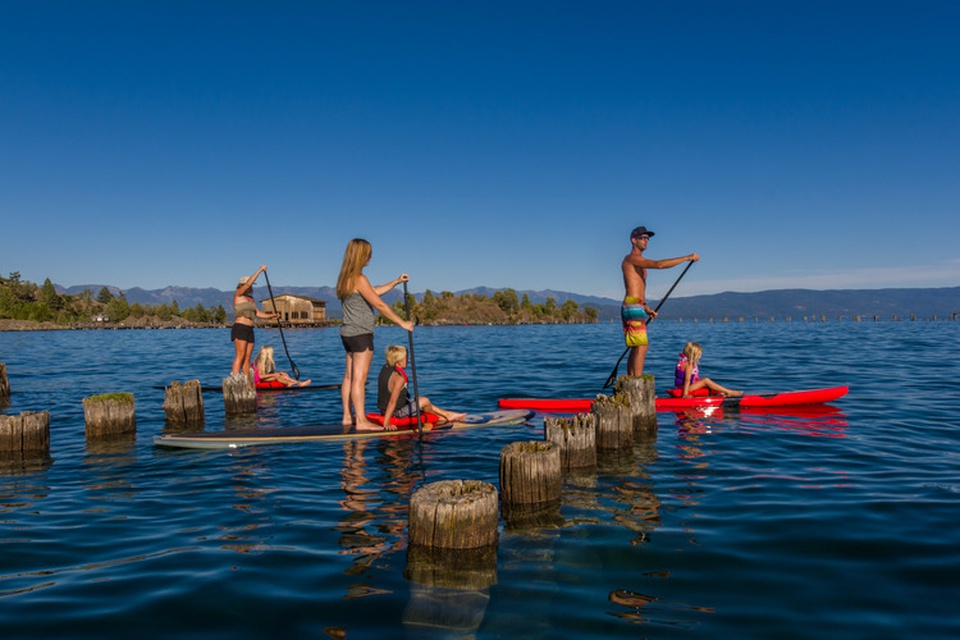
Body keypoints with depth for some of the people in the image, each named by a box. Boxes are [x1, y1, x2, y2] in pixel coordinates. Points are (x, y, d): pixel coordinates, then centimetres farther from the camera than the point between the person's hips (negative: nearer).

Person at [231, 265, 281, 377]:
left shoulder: (251, 299, 21)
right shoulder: (237, 294, -1)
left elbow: (258, 313, 18)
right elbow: (248, 283, -13)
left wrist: (272, 315, 7)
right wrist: (260, 270, -11)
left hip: (249, 330, 8)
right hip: (240, 327, -8)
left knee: (247, 357, 5)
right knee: (240, 356, -15)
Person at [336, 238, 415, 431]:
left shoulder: (346, 278, 13)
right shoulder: (359, 279, -17)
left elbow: (373, 292, 24)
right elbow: (379, 304, -18)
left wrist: (396, 281, 26)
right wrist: (402, 323, -13)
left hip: (348, 333, 10)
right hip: (360, 333, -10)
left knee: (349, 376, 12)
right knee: (359, 378, -7)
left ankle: (347, 417, 18)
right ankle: (361, 421, -4)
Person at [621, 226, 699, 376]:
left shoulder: (639, 262, 24)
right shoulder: (631, 258, -8)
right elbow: (659, 264, -22)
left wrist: (647, 309, 17)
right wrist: (688, 258, -18)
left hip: (636, 308, 10)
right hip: (633, 307, -10)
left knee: (635, 349, 9)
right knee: (641, 347, -13)